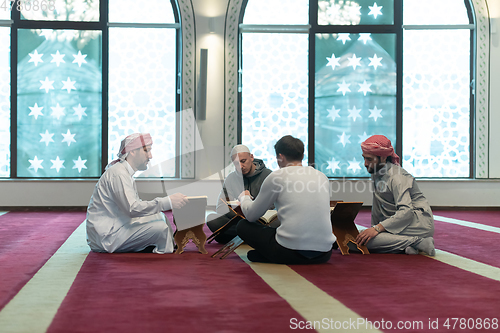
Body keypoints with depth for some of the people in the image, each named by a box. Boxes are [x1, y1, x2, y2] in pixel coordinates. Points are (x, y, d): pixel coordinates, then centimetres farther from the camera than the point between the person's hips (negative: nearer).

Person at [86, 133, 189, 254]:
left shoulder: (125, 172, 19)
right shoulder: (118, 173, -15)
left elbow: (136, 205, 12)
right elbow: (132, 209, -25)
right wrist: (167, 202, -27)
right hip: (105, 236, -11)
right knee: (161, 228, -21)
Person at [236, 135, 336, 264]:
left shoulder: (277, 176, 0)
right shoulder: (322, 176, 13)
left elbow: (251, 215, 8)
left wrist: (244, 197, 31)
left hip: (292, 253, -5)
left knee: (243, 226, 16)